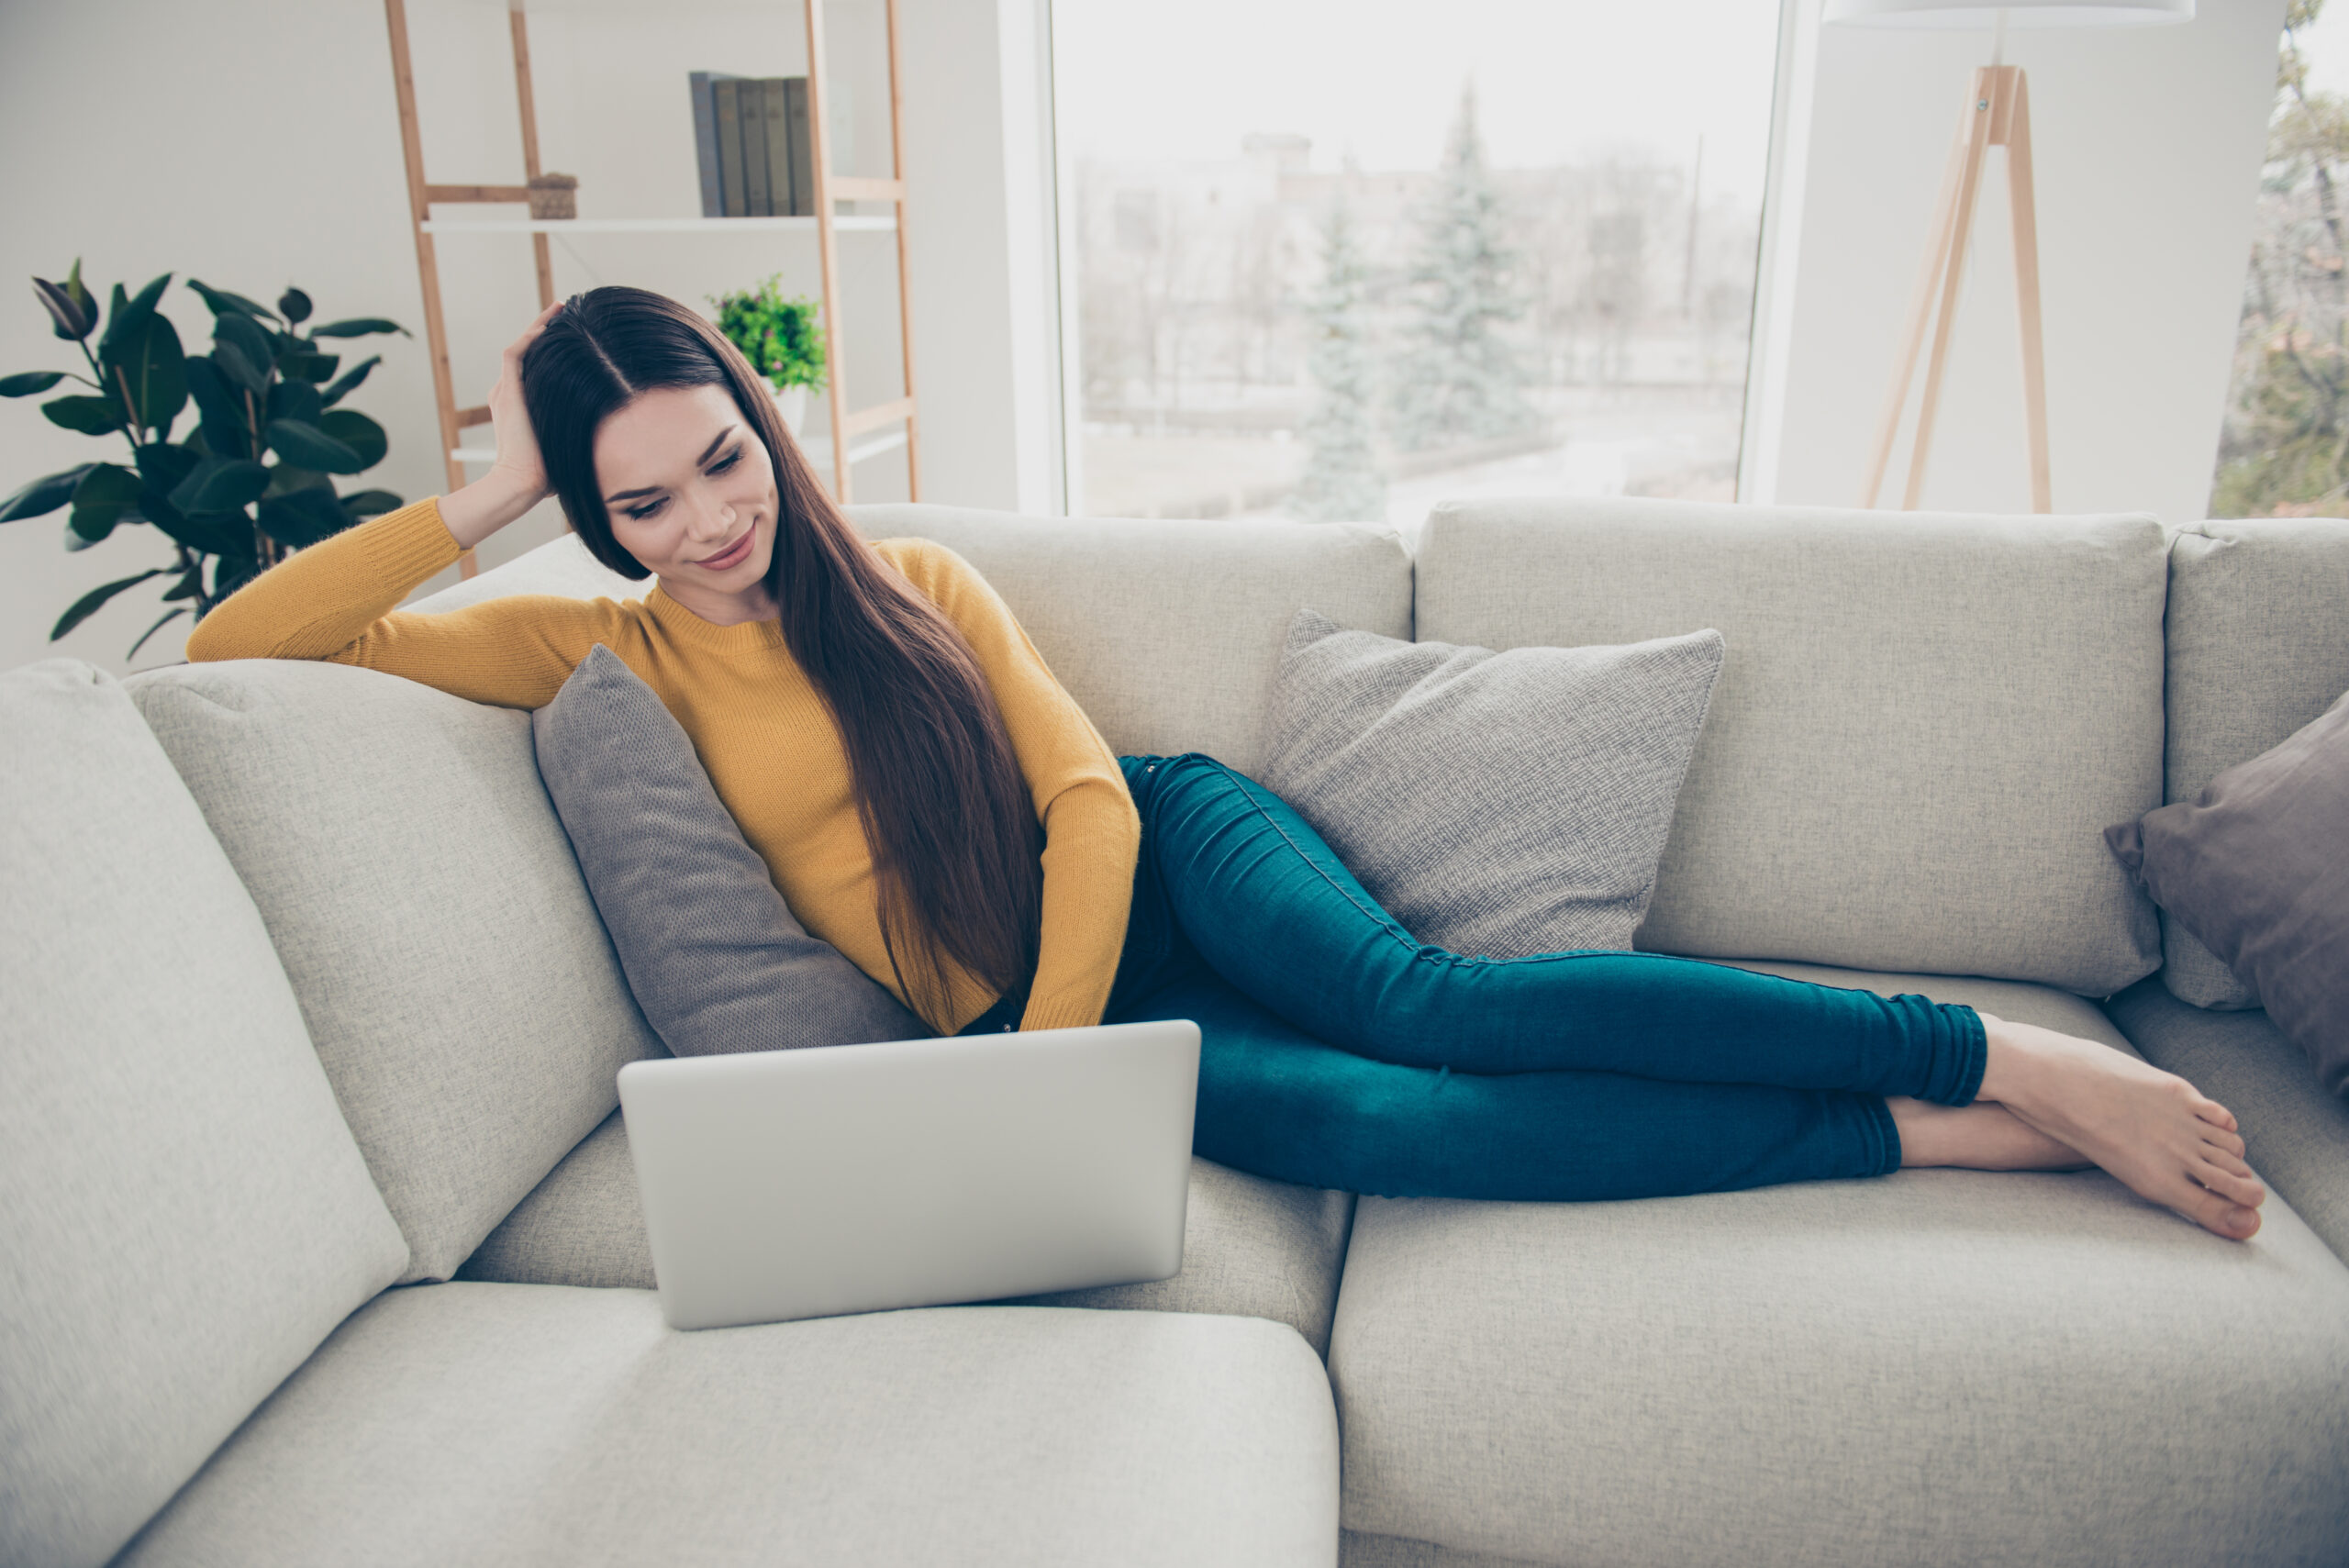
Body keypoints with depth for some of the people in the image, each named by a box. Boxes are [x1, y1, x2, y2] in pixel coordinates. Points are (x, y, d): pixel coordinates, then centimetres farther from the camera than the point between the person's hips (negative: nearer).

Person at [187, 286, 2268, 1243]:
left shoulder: (911, 583, 4)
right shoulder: (603, 653, 5)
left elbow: (1089, 799, -3)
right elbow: (234, 651, 4)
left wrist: (1050, 1046, -17)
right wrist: (487, 494, -5)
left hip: (1160, 858, 1)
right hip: (1008, 1005, 0)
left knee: (1423, 1005, -29)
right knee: (1364, 1121, -27)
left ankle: (1999, 1054, -23)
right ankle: (1938, 1138, -22)